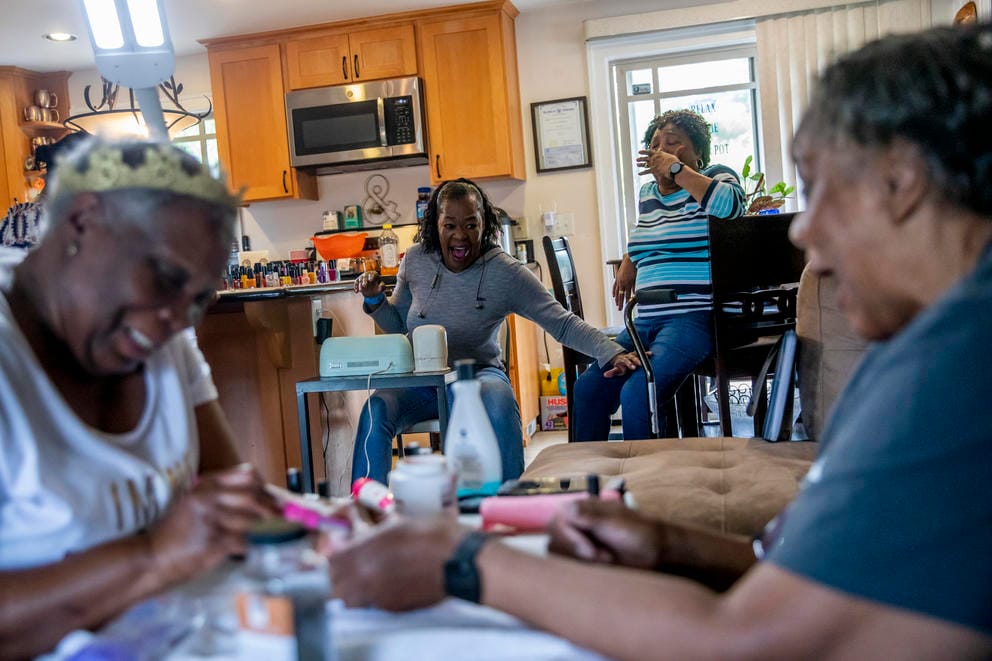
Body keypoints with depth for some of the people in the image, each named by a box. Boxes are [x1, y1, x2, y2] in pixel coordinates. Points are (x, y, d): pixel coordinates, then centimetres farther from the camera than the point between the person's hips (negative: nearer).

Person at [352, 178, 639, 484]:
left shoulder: (505, 272, -11)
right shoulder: (415, 261, 0)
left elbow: (562, 323, -15)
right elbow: (398, 324, 15)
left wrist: (612, 353, -29)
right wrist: (375, 299, -6)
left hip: (477, 375, -2)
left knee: (499, 404, -37)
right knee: (376, 411, -28)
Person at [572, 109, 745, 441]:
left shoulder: (715, 177, 2)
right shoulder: (648, 192, 21)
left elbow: (729, 207, -23)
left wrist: (677, 169, -15)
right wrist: (629, 264, 26)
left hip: (696, 317, -7)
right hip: (646, 322, 7)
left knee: (637, 393, -29)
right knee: (588, 388, -11)